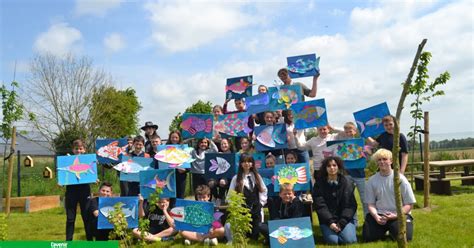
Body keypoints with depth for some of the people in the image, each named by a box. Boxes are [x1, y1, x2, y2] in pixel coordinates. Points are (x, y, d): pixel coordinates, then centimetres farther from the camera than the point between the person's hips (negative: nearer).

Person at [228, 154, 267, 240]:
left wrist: (262, 202, 4)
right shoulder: (236, 178, -1)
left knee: (256, 230, 6)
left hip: (256, 208, 3)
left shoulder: (257, 176, 8)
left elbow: (263, 190, 12)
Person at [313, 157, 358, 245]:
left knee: (349, 240, -22)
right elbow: (320, 206, -7)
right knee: (333, 240, -23)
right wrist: (330, 222, -17)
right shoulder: (319, 184, 0)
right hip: (327, 220, -1)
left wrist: (342, 223, -15)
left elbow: (350, 205, -3)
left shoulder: (347, 183, 2)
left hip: (344, 219, 1)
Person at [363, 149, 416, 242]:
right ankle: (384, 229, 18)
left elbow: (409, 204, -5)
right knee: (367, 236, -16)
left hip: (399, 214, -2)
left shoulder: (400, 179, -7)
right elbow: (371, 204, 2)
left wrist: (396, 215, -19)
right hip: (379, 214, 2)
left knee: (404, 236, -27)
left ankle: (392, 229, 10)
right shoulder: (372, 181, 0)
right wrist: (376, 216, -18)